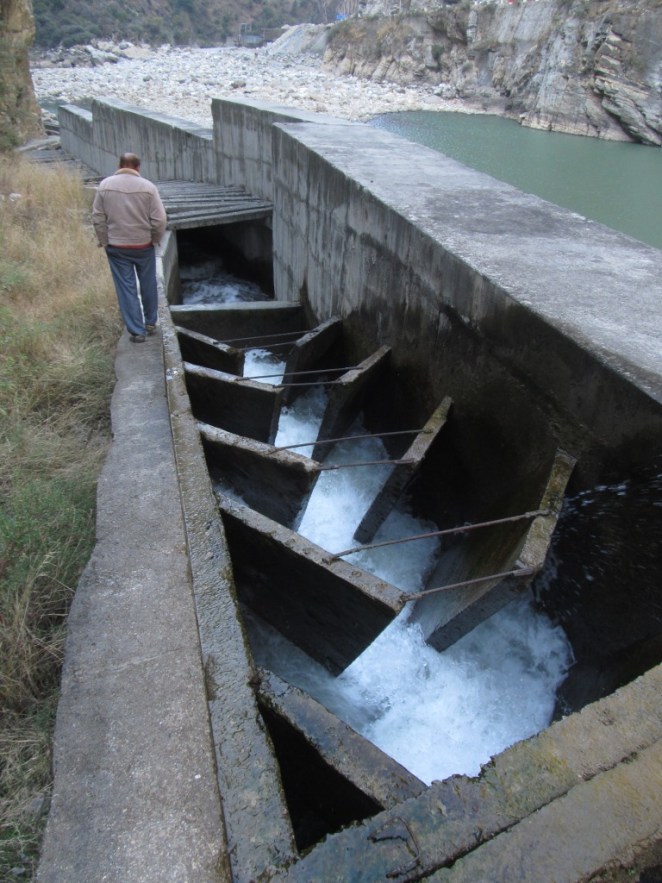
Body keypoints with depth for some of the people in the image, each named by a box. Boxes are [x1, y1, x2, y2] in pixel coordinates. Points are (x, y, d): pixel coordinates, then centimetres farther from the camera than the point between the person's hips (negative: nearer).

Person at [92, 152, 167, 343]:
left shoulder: (105, 185, -3)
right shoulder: (147, 187, -9)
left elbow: (98, 218, -3)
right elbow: (159, 220, -12)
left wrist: (105, 241, 7)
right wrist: (155, 240, 4)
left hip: (116, 247, 1)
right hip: (144, 245, 0)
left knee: (126, 288, 5)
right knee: (148, 285, 17)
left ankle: (136, 331, 7)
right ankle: (150, 322, 29)